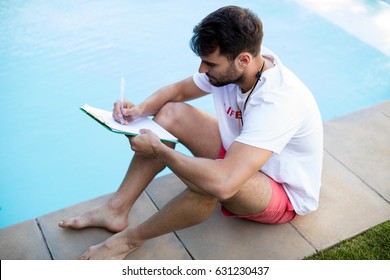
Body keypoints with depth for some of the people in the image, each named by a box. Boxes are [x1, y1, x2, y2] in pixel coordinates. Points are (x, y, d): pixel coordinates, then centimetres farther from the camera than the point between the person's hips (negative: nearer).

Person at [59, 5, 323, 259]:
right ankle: (116, 210, -3)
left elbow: (223, 183, -48)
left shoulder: (278, 100, -38)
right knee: (171, 113, -7)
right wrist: (141, 109, -18)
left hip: (287, 194, -7)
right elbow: (178, 90, 3)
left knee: (210, 181, -40)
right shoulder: (230, 66, -14)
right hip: (242, 157, 8)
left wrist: (158, 150, -34)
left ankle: (130, 239, -12)